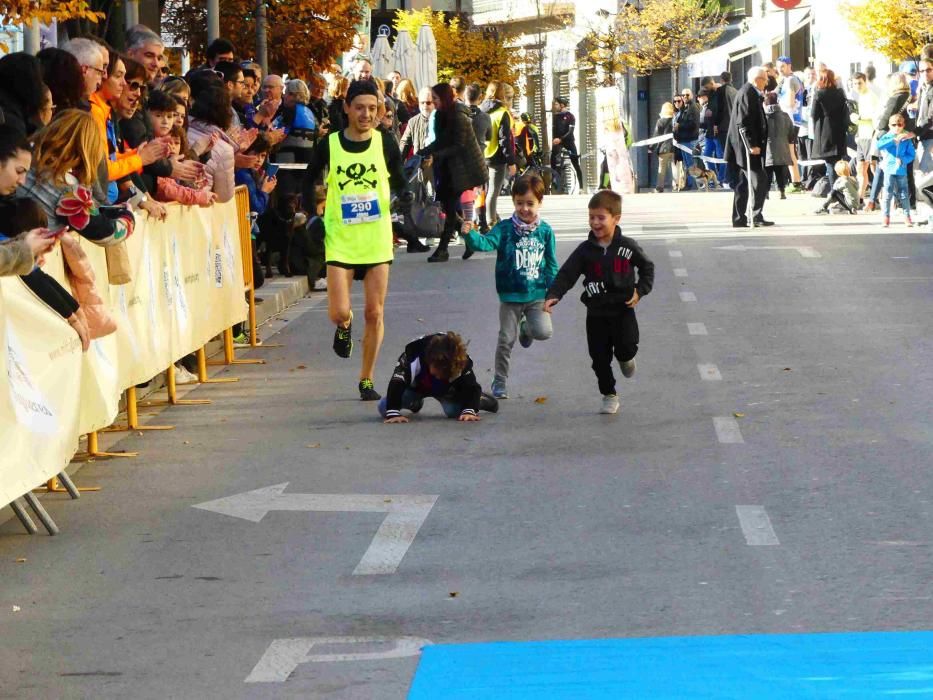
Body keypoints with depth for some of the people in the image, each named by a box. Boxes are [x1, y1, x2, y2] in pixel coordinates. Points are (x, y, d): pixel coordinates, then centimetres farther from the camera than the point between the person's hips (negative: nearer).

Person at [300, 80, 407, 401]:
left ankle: (366, 380, 15)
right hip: (340, 240, -1)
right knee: (338, 313, -9)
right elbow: (309, 180, 9)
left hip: (377, 240, 1)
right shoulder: (329, 145, -2)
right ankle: (345, 326, 30)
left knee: (375, 314, 2)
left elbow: (400, 184, 7)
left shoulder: (384, 143, 0)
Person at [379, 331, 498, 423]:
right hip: (415, 386, -1)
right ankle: (416, 403, 18)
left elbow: (470, 386, -28)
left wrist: (469, 411, -45)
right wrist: (393, 413, -51)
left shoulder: (462, 362, -36)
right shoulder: (414, 358, -42)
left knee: (454, 411, -24)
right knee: (384, 408, -16)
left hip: (446, 390, 1)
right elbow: (396, 383, -42)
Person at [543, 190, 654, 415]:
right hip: (596, 312, 1)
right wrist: (553, 296, -22)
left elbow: (647, 267, 8)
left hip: (623, 309, -1)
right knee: (600, 357, 3)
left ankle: (626, 358, 23)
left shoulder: (627, 247, -5)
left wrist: (640, 291, -4)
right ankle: (609, 396, 19)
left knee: (626, 347, -15)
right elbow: (566, 274, -7)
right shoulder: (585, 250, -4)